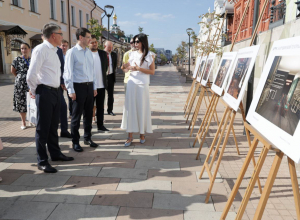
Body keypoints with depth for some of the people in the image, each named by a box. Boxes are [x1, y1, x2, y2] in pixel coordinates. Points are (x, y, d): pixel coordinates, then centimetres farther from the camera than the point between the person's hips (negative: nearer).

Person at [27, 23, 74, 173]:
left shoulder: (54, 51, 15)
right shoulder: (41, 49, -13)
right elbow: (31, 75, -18)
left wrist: (59, 86, 13)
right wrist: (34, 91, -6)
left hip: (55, 92, 8)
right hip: (45, 93, -8)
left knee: (53, 126, 18)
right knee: (43, 128, 0)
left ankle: (55, 153, 32)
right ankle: (42, 161, 10)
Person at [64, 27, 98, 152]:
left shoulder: (89, 52, 12)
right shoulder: (72, 52, -7)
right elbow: (68, 72, -10)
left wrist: (94, 87, 13)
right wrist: (71, 91, -14)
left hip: (89, 86, 6)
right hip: (78, 87, -6)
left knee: (88, 114, 14)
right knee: (76, 116, 3)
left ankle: (87, 138, 28)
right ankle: (75, 142, 15)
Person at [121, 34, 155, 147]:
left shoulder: (149, 56, -2)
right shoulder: (132, 54, 10)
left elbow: (152, 71, -6)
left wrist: (139, 68, -15)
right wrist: (126, 67, -4)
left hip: (142, 84, -3)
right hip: (132, 82, 3)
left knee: (142, 107, 3)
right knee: (130, 107, 0)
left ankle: (142, 133, 18)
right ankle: (130, 136, 4)